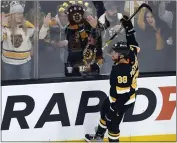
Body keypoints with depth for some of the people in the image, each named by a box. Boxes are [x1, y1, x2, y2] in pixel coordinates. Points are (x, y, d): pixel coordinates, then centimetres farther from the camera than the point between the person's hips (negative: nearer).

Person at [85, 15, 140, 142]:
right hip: (115, 97, 11)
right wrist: (129, 28, 6)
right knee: (104, 112, 29)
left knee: (112, 123, 3)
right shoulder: (131, 57, -14)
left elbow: (122, 94, -34)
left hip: (122, 101, -11)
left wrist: (115, 110, -27)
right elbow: (133, 44, 6)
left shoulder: (121, 71, -37)